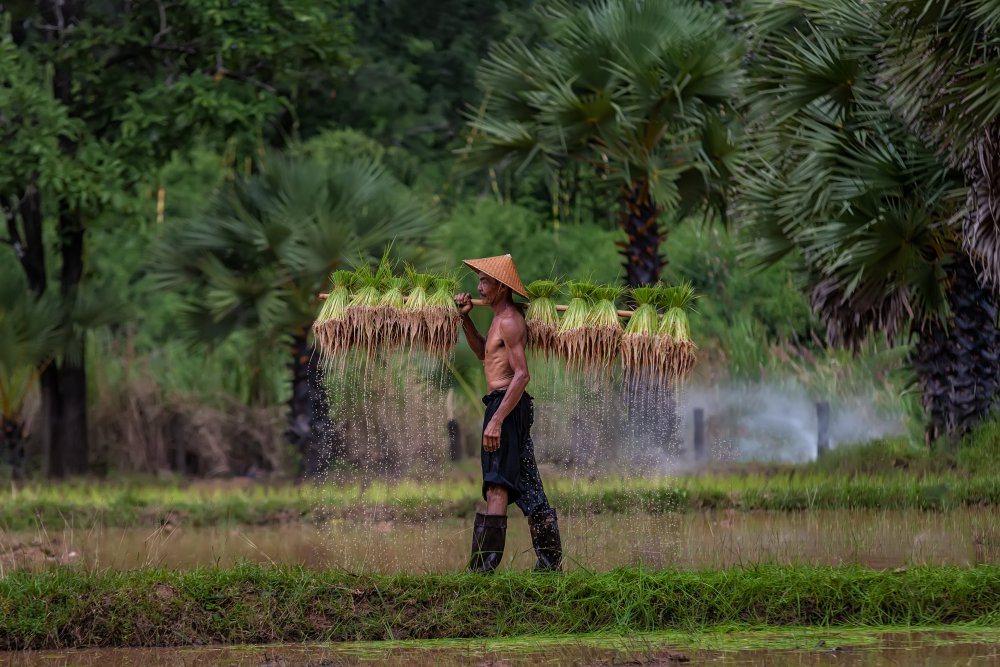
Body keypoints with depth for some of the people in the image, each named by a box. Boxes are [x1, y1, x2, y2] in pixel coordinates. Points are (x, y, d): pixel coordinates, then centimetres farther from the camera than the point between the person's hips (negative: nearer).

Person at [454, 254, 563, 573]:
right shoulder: (502, 318, 17)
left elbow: (521, 375, -21)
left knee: (496, 487, -14)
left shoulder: (509, 322, -14)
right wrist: (466, 318, 16)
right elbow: (482, 353, 32)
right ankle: (551, 561, 16)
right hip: (507, 406, 11)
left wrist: (497, 419, -26)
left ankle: (483, 566, -19)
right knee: (528, 487, 13)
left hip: (507, 405, -11)